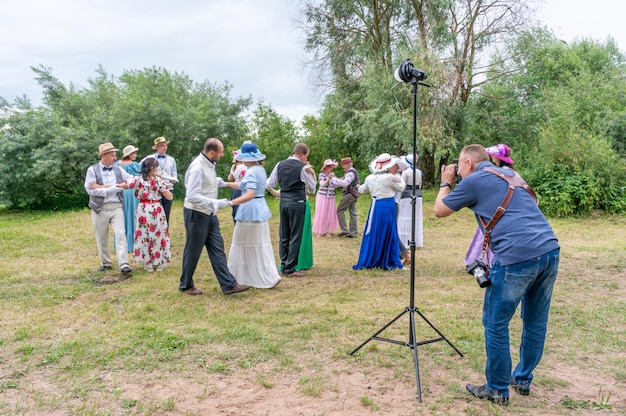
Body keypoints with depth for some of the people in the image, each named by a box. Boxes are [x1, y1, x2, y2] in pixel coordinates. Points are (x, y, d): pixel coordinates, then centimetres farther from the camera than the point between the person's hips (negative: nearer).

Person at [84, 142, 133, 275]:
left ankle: (124, 265, -10)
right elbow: (89, 189, -11)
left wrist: (101, 187, -10)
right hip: (100, 208, -1)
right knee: (101, 238, 9)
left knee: (121, 234, -9)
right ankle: (105, 263, 25)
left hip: (116, 207, 1)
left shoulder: (118, 169, 7)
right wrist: (111, 189, -12)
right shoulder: (92, 170, -1)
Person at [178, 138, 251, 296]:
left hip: (209, 214, 9)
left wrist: (220, 182, 16)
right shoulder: (198, 168, -23)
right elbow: (192, 196, -29)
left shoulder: (209, 164, 5)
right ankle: (186, 285, 24)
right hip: (196, 214, -9)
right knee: (193, 251, 6)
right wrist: (216, 203, -29)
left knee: (217, 249, 7)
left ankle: (228, 284, 10)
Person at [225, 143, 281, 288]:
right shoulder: (260, 169, 12)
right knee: (259, 245, 14)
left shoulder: (251, 172, -18)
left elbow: (250, 194, -30)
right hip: (260, 209, 10)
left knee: (246, 245, 2)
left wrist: (231, 202, -35)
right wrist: (226, 184, 17)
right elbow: (243, 186, 17)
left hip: (250, 211, -10)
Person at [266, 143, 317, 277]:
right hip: (297, 204, -6)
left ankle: (283, 266, 20)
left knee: (284, 235, 13)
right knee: (296, 236, 1)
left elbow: (270, 183, 9)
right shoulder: (303, 168, -9)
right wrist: (312, 175, 16)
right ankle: (290, 269, 3)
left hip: (283, 202, 6)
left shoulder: (280, 165, 5)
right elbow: (312, 189, 1)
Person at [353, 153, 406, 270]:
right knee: (388, 234, 7)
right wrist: (399, 178, 21)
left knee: (372, 234, 9)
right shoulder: (390, 177, -10)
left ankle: (366, 262, 12)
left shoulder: (370, 178, 5)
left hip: (375, 207, 4)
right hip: (388, 207, -4)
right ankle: (388, 262, 13)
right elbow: (401, 188, 4)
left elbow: (362, 190, 19)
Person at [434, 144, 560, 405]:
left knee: (496, 324, 6)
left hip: (516, 257, -8)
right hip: (549, 250, 8)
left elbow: (439, 211, 10)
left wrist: (446, 183, 27)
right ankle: (523, 380, 33)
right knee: (536, 321, 18)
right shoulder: (511, 175, 23)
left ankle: (497, 390, 16)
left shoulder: (473, 181, 3)